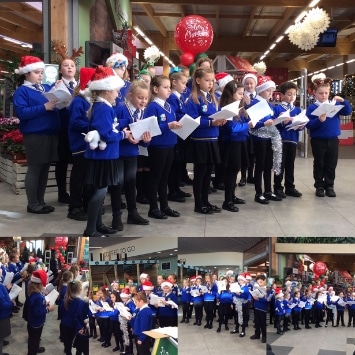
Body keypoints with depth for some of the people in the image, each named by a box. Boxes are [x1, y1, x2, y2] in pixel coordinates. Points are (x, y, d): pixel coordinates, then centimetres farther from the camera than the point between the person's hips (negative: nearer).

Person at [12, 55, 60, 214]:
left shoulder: (47, 88, 15)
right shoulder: (21, 91, -5)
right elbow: (21, 112, -18)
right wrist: (44, 107, -22)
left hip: (51, 133, 7)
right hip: (34, 135, -7)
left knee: (44, 169, 12)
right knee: (34, 169, 0)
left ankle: (41, 201, 22)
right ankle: (32, 204, 9)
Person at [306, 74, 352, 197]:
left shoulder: (335, 104, 2)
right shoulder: (312, 108, -8)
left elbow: (348, 111, -1)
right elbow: (308, 124, -14)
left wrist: (343, 101, -15)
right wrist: (319, 120, -29)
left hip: (333, 140, 3)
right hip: (318, 140, -3)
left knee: (331, 164, 10)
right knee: (319, 164, 8)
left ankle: (329, 186, 20)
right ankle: (319, 186, 18)